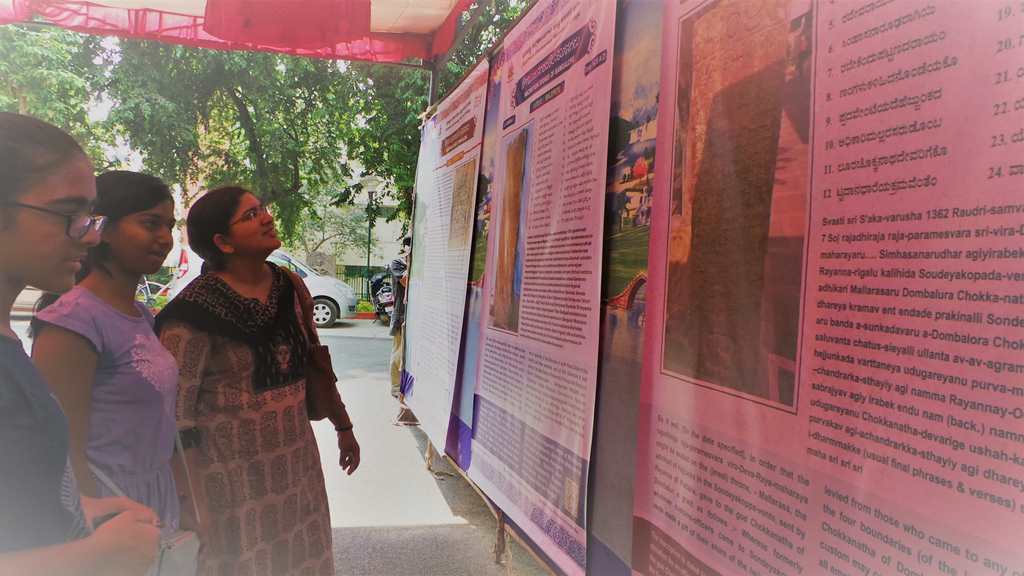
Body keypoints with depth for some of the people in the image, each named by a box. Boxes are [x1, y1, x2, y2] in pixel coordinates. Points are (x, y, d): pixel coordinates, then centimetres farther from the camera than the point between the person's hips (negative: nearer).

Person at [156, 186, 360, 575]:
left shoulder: (289, 288, 2)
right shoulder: (196, 311, -17)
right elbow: (175, 417, -16)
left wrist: (343, 427, 21)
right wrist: (187, 507, -17)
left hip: (298, 465, 6)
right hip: (234, 477, -5)